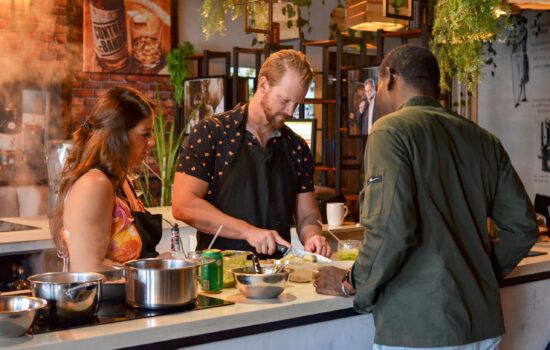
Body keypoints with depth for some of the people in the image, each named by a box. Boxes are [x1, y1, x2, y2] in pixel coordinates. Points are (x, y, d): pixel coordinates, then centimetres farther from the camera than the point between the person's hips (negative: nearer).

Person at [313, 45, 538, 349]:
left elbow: (390, 229, -19)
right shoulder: (483, 140, 8)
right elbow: (523, 226, 9)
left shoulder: (391, 130, -9)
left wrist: (352, 284, -4)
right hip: (484, 324, 6)